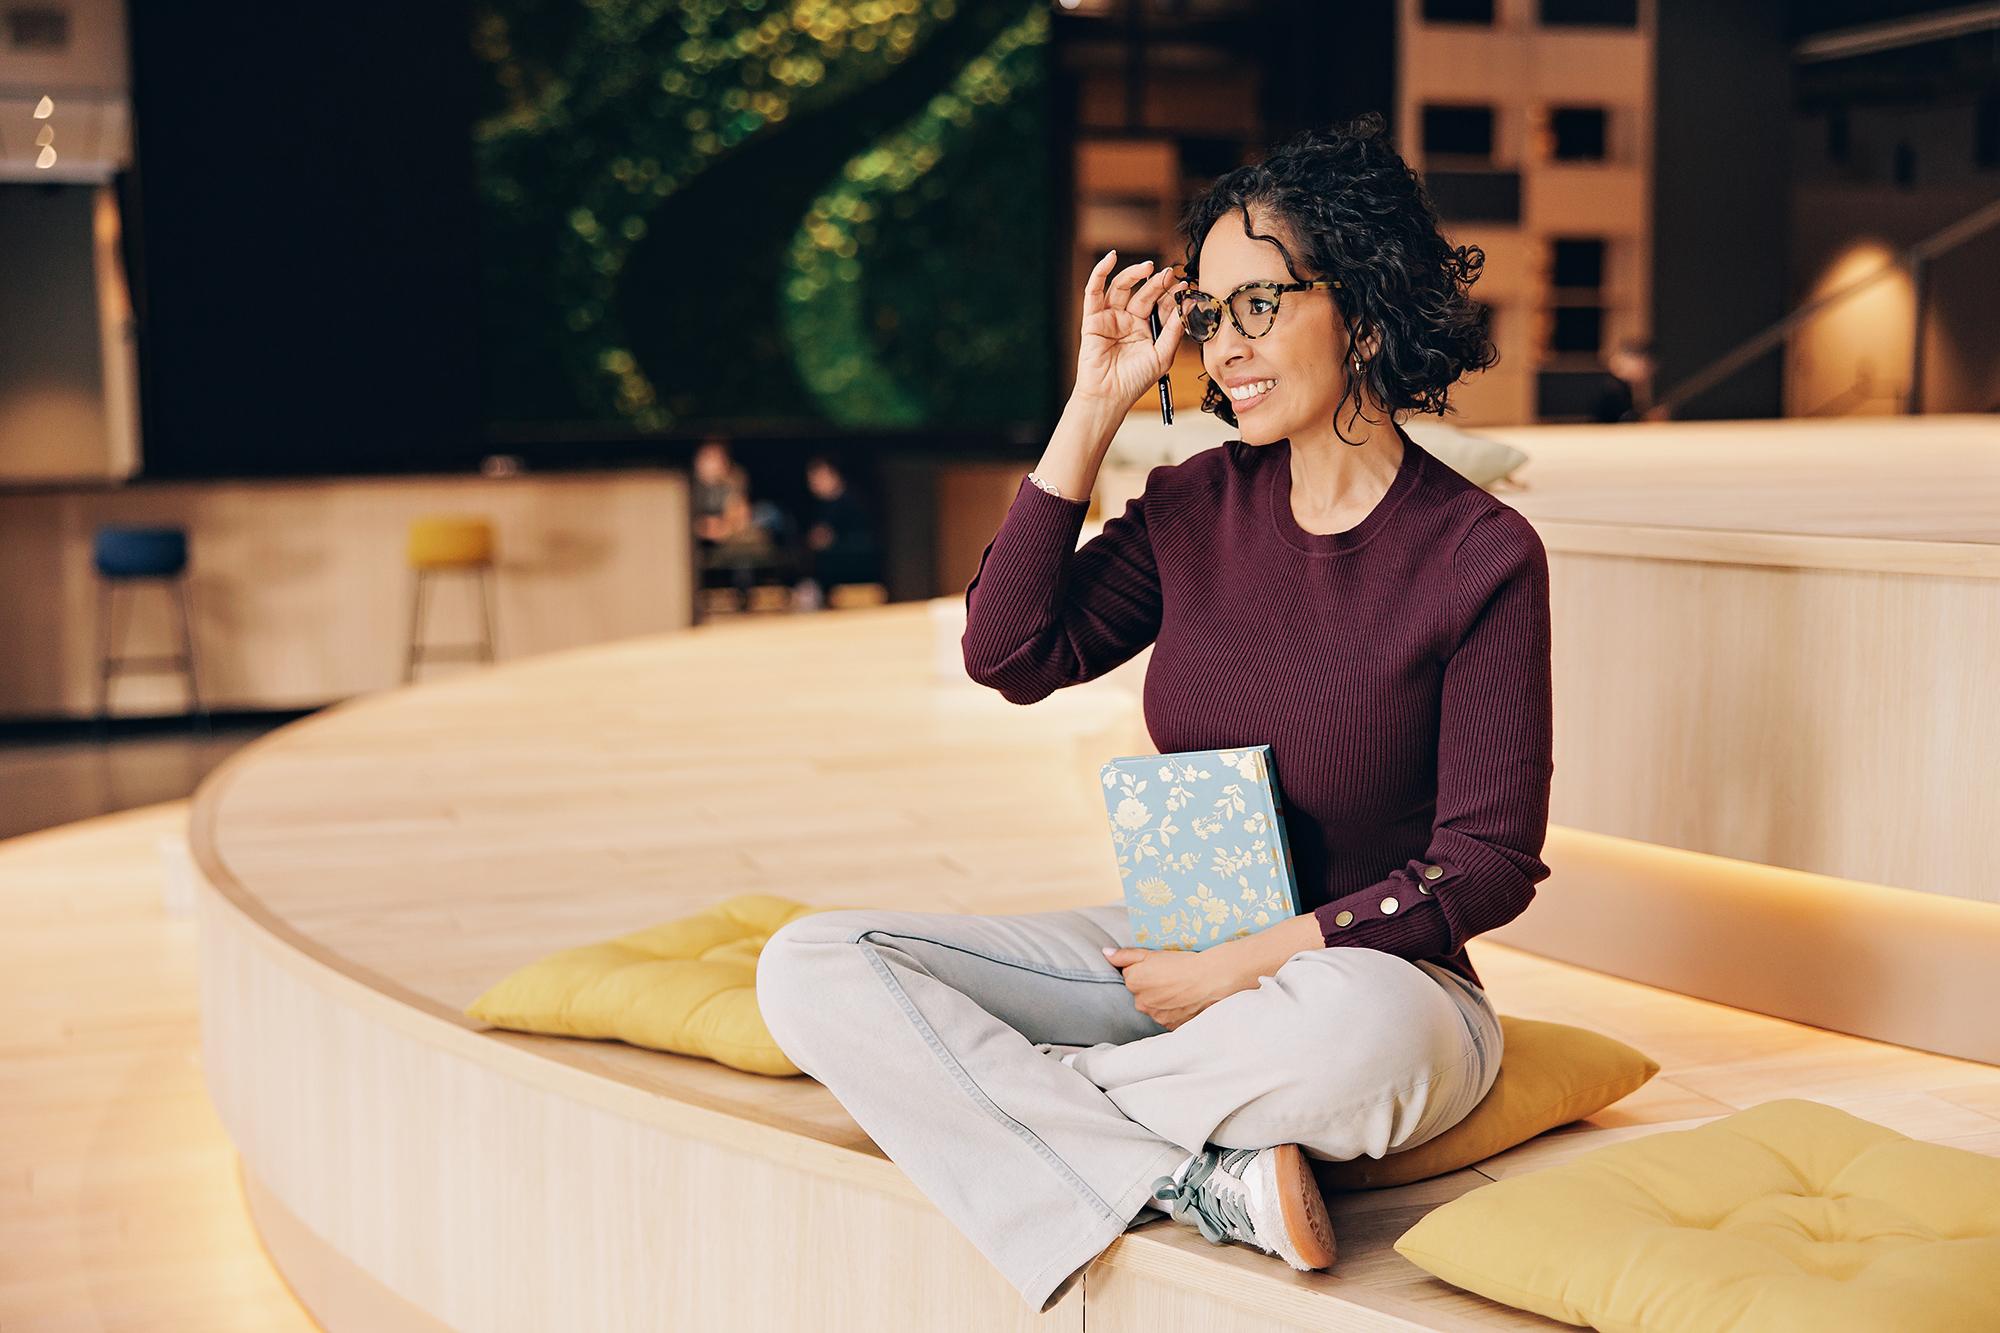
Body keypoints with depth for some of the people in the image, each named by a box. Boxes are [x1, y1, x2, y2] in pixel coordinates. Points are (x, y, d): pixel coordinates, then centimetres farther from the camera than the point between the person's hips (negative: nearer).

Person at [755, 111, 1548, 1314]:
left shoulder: (1483, 556, -9)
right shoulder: (1199, 505, 5)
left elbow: (1488, 865, -10)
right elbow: (1011, 655, -5)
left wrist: (1245, 966, -15)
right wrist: (1096, 410, -6)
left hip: (1367, 970, -4)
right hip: (1168, 952, 5)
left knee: (1361, 1029, -43)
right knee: (811, 967, -14)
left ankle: (990, 1094, -16)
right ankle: (1206, 1183, -24)